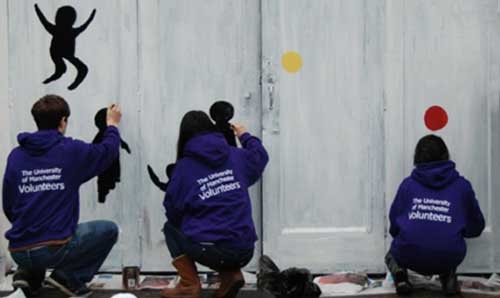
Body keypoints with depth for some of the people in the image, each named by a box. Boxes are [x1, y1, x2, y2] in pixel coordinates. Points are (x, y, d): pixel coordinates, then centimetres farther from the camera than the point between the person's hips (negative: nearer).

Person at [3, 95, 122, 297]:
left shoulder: (16, 156, 5)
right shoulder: (72, 150, -5)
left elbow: (8, 208, 11)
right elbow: (108, 151, 14)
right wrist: (112, 124, 34)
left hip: (18, 252, 5)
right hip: (55, 248, -5)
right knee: (108, 230, 17)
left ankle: (28, 273, 14)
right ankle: (68, 276, 5)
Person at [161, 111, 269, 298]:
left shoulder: (184, 166, -2)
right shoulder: (237, 156, 8)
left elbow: (172, 211, 5)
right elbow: (260, 156, 31)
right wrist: (245, 136, 49)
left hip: (210, 251, -4)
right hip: (244, 251, 4)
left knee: (171, 228, 24)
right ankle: (231, 275, 10)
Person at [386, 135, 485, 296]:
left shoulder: (408, 184, 7)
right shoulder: (462, 186, 8)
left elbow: (393, 227, 9)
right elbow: (476, 227, 17)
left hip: (410, 258, -1)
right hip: (448, 258, 1)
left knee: (392, 255, 35)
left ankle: (400, 274, 3)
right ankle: (448, 276, 9)